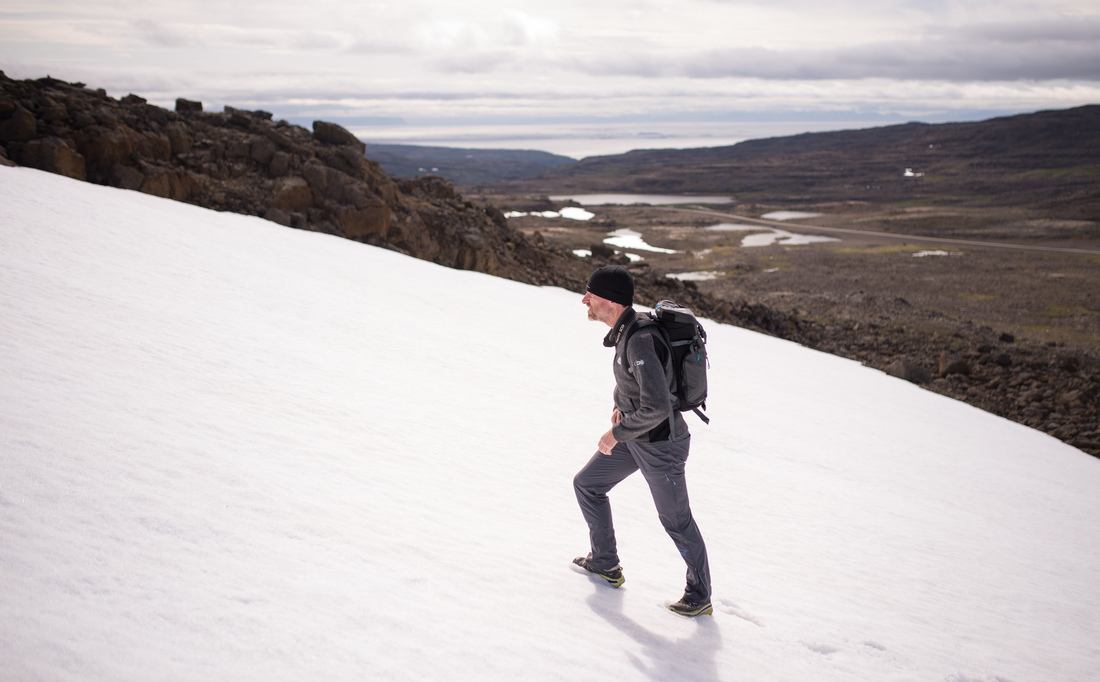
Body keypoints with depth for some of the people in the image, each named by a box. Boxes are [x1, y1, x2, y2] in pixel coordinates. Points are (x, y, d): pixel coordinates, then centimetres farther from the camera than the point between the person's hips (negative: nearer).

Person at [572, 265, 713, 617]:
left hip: (660, 445, -9)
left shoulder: (640, 341, -31)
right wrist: (621, 403, 5)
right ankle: (605, 564, 32)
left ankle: (700, 596, 27)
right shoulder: (627, 330, -2)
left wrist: (617, 434, -23)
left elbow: (657, 407, -36)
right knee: (586, 484, 17)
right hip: (635, 437, 9)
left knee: (676, 520, 7)